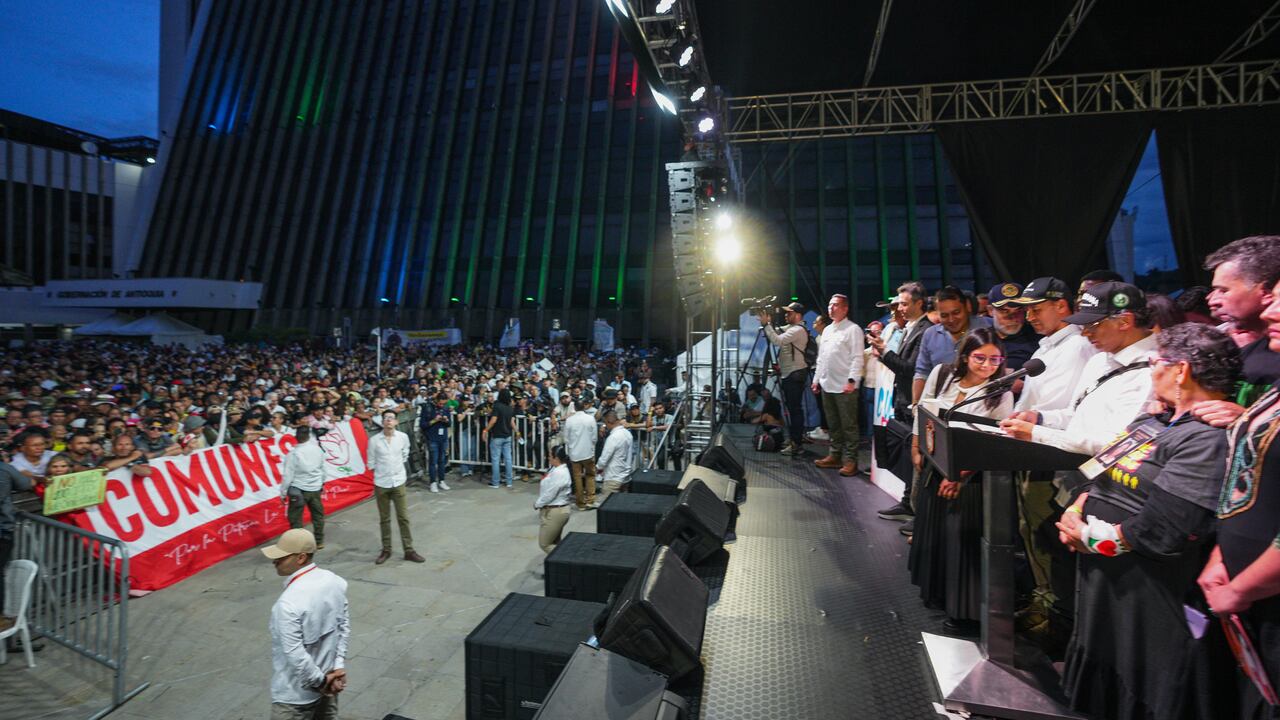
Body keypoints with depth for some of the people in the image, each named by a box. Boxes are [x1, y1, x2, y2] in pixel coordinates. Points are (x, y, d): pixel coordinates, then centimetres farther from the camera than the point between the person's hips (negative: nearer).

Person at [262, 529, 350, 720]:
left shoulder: (289, 602, -29)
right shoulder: (335, 581, -7)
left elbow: (295, 654, -25)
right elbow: (344, 626, -1)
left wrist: (320, 682, -12)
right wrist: (338, 666, 2)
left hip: (296, 693, -7)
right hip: (327, 675, 7)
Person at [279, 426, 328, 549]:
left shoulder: (293, 454, -17)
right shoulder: (318, 449, -5)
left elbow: (288, 476, -12)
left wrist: (283, 493, -2)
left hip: (298, 489, -4)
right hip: (315, 488, 4)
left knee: (295, 518, 8)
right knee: (318, 515, 17)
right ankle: (319, 541, 26)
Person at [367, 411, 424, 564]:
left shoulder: (403, 437, -5)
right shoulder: (374, 440, -9)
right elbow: (371, 462, 0)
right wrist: (381, 471, 4)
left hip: (399, 482, 1)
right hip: (381, 483, -1)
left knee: (403, 518, 4)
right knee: (384, 519, 11)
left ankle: (409, 550, 12)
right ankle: (386, 550, 24)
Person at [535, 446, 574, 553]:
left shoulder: (558, 473, -25)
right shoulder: (559, 469, 6)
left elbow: (549, 495, -24)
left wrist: (537, 504, -8)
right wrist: (539, 503, 3)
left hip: (554, 512, -10)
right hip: (557, 510, 10)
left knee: (545, 544, 1)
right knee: (555, 543, 19)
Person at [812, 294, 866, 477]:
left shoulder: (853, 329, -6)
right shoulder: (827, 330, 17)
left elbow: (857, 358, -13)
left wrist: (852, 380, -21)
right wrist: (817, 379, 16)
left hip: (844, 386, -8)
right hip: (827, 385, 8)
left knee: (849, 426, -2)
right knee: (833, 425, 14)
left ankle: (850, 461, 3)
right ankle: (835, 455, 23)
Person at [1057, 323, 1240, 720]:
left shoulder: (1207, 439, -21)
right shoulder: (1150, 422, 8)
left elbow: (1159, 534, -27)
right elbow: (1100, 475, 12)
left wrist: (1087, 534, -15)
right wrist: (1075, 512, -6)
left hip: (1146, 608, -8)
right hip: (1101, 587, 8)